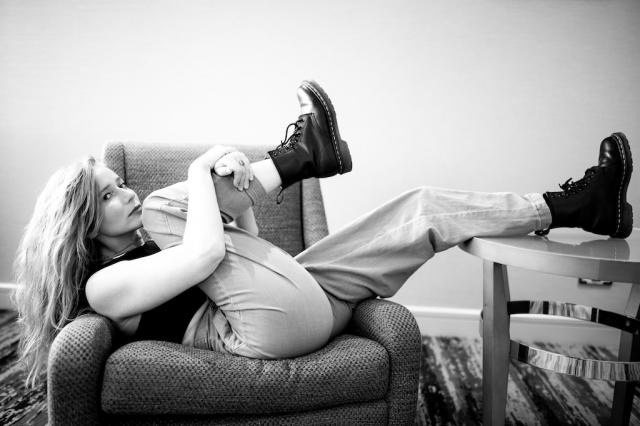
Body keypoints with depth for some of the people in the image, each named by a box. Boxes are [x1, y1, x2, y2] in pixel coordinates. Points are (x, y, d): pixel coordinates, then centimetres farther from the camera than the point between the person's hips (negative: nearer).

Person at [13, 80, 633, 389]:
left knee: (423, 207, 3)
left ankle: (574, 206, 12)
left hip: (302, 295, 8)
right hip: (275, 325, -8)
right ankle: (298, 155, 2)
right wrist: (200, 175, -7)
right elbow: (205, 254, -22)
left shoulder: (148, 240, 24)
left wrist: (236, 191, 0)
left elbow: (244, 247, 19)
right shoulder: (103, 284, -4)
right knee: (165, 204, -12)